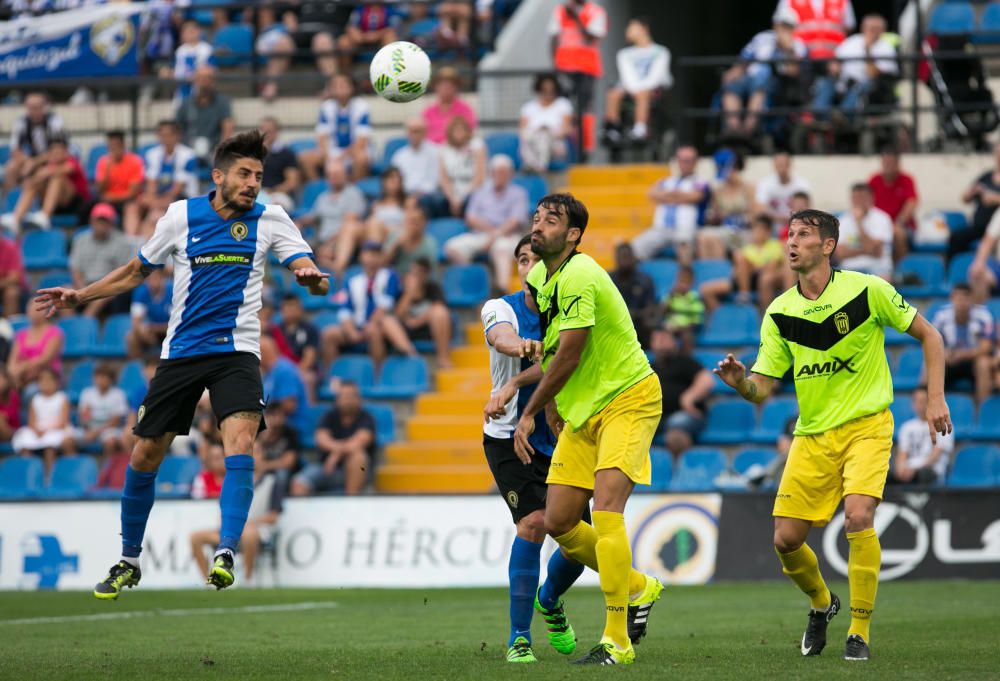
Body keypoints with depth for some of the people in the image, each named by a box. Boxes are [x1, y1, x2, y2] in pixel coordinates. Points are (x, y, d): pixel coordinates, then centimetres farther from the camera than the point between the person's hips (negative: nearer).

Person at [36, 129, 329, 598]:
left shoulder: (270, 220, 2)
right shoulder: (181, 216, 3)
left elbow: (309, 270, -8)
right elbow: (136, 271, 17)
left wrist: (312, 277, -32)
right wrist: (79, 296, 10)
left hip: (236, 352, -1)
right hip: (180, 352, 2)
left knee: (240, 442, -26)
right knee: (144, 456, 3)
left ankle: (225, 556, -29)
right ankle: (128, 561, 22)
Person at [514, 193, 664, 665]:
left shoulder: (579, 276, -20)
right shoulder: (540, 276, 8)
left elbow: (569, 357, -20)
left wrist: (529, 413, -10)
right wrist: (550, 406, 17)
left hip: (627, 400, -9)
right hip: (580, 412, 9)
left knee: (605, 508, -22)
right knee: (558, 523, 4)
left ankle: (617, 642, -21)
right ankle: (637, 588, 27)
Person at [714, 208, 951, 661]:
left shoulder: (867, 291, -10)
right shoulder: (780, 313, -1)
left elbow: (928, 335, 0)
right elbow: (762, 387, -2)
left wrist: (935, 399, -6)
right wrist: (739, 382, -25)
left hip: (866, 425, -4)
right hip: (812, 434, 4)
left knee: (858, 517, -25)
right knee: (785, 539, -1)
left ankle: (860, 632, -10)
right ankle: (821, 604, 32)